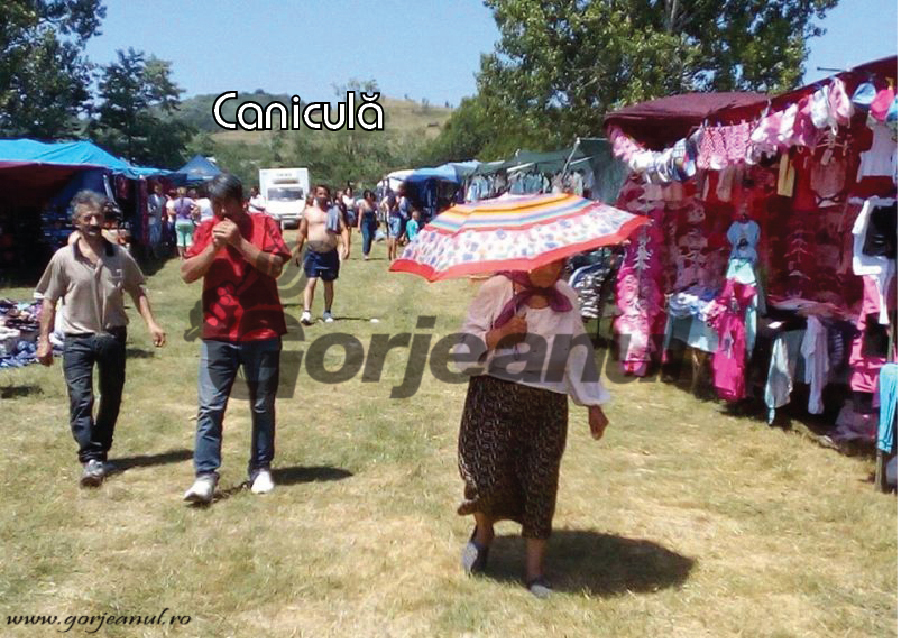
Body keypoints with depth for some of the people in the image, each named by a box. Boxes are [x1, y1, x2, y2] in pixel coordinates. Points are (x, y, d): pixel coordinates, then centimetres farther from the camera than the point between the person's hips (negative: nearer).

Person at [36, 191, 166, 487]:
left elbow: (137, 291, 8)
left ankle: (100, 454, 29)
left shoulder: (120, 256, -2)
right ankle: (91, 460, -9)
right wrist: (43, 339, -3)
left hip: (113, 337, 2)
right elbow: (50, 302, -1)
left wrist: (151, 323, -4)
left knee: (111, 400, 12)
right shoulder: (63, 259, -7)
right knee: (80, 400, -11)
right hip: (77, 340, -2)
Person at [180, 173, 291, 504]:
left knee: (262, 407, 9)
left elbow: (275, 266, -12)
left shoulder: (264, 225, 0)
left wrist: (239, 242, -18)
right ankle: (205, 476, 1)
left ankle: (261, 469, 21)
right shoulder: (206, 230, 7)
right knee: (209, 408, -2)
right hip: (217, 334, 2)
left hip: (262, 332, -2)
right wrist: (214, 247, -13)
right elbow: (187, 273, 0)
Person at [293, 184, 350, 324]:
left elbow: (343, 229, 2)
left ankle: (327, 312, 20)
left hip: (331, 253, 1)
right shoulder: (308, 212, 7)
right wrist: (298, 251, 8)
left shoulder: (335, 211, 8)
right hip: (313, 252, -1)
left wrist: (346, 246, -12)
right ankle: (306, 312, -18)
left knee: (329, 284, 10)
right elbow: (301, 232, 10)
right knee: (310, 282, -11)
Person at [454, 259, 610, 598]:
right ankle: (483, 531, 26)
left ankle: (534, 568, 16)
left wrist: (594, 405, 13)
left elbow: (579, 349, 14)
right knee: (489, 477, -9)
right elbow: (467, 344, -4)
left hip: (548, 405, 3)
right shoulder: (497, 289, -5)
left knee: (541, 482, 1)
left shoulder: (566, 297, 7)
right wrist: (502, 332, -22)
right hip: (494, 397, -3)